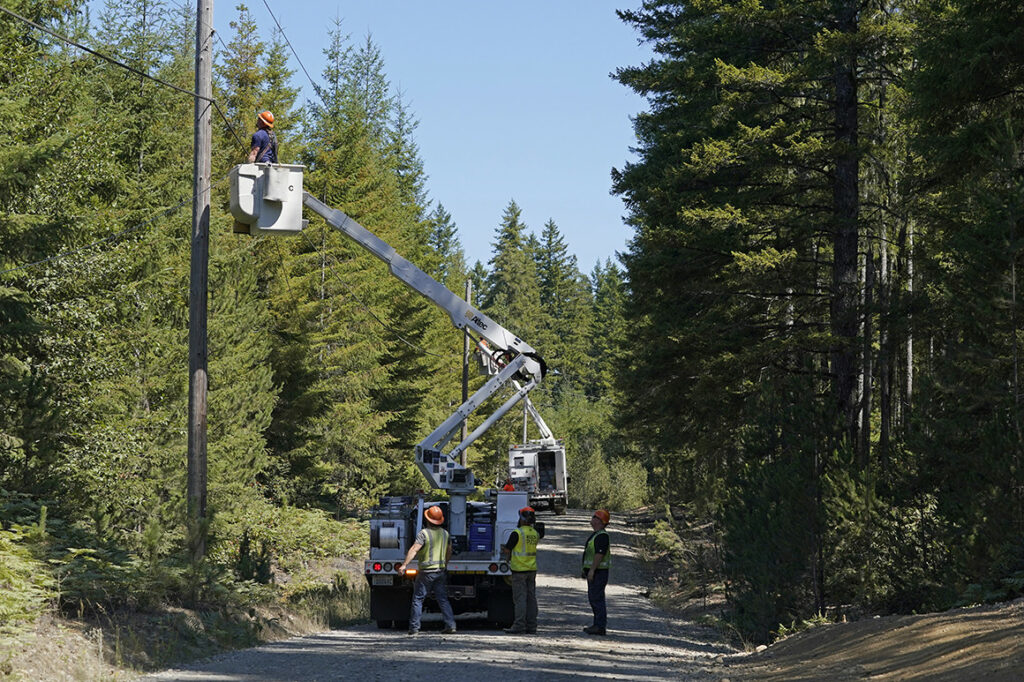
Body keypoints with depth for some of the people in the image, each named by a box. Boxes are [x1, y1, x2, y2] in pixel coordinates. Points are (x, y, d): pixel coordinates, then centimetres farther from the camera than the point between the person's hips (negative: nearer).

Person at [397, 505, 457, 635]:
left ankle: (414, 628, -1)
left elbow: (414, 549, -22)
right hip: (441, 571, 6)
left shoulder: (424, 533, -12)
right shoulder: (445, 533, 8)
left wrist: (404, 564, -25)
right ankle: (450, 625, 4)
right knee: (443, 599, 11)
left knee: (418, 599, 1)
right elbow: (449, 552, 18)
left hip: (426, 572, -6)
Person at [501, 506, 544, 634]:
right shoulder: (535, 533, 7)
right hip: (532, 569, 6)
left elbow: (506, 551, -9)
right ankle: (531, 627, 9)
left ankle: (519, 626, -9)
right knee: (531, 598, 8)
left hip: (519, 570, -6)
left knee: (520, 599, -6)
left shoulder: (517, 533, -13)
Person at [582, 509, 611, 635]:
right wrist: (586, 569, 23)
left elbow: (600, 554, -23)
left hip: (598, 571, -11)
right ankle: (598, 624, 18)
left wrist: (592, 570, -25)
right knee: (593, 597, 13)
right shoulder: (595, 535, 18)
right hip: (593, 571, 11)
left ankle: (600, 626, -10)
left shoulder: (602, 536, -16)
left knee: (597, 598, -11)